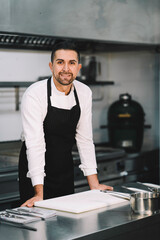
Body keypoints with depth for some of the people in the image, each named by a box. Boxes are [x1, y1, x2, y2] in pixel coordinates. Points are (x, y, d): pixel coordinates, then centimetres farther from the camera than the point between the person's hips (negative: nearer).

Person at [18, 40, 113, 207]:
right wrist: (39, 194, -33)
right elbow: (35, 143, -28)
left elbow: (85, 138, -2)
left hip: (66, 171, 5)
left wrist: (94, 184, -5)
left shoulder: (84, 93, -6)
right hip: (36, 172, -5)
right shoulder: (34, 94, -22)